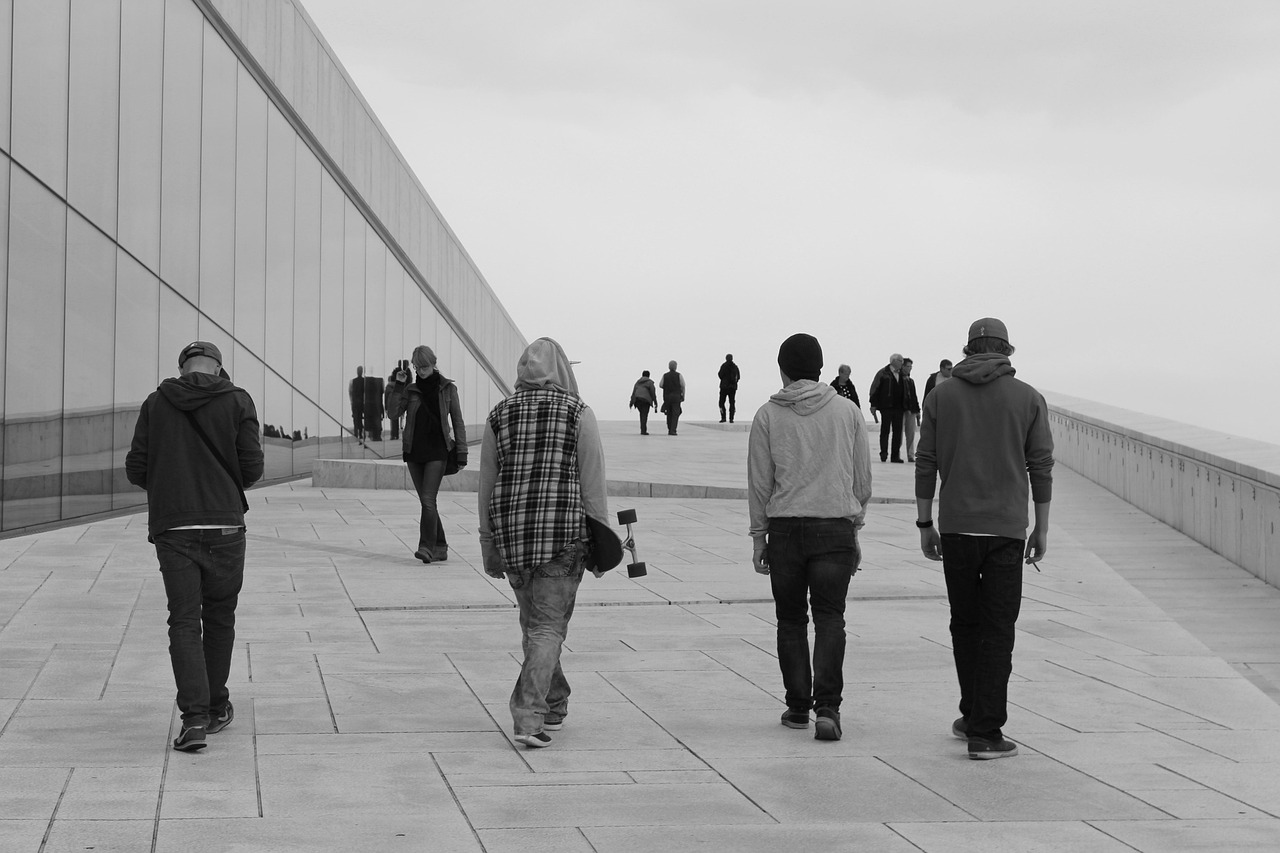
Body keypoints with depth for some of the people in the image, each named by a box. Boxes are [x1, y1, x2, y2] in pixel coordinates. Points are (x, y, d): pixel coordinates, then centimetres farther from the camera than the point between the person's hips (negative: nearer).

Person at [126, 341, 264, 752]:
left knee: (184, 622, 0)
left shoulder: (157, 403, 4)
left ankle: (193, 716, -12)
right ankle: (216, 708, 26)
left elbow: (135, 470, 3)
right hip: (225, 526, 0)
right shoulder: (237, 401, 0)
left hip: (172, 528, 0)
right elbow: (252, 467, -4)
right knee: (219, 618, 15)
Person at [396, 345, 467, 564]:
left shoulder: (448, 389, 0)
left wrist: (461, 453, -1)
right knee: (426, 502, 7)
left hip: (437, 451, -4)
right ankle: (440, 547, 15)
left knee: (428, 500, -15)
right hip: (414, 451, 4)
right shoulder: (410, 390, 6)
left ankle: (426, 546, -19)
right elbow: (394, 413, 1)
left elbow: (457, 422, 3)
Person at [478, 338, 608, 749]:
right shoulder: (578, 413, -2)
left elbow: (486, 484, 10)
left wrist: (488, 542, 16)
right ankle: (529, 716, -13)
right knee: (548, 626, -1)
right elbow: (593, 482, -4)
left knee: (533, 621, 18)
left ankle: (554, 704, 31)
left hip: (512, 531, 4)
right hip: (563, 532, -4)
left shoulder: (499, 414, 8)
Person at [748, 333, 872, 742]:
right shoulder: (847, 411, 4)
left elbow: (759, 482, 2)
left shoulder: (768, 415, 1)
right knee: (830, 618, 1)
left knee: (791, 620, 11)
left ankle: (798, 707, 14)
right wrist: (855, 527, 17)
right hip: (836, 527, 0)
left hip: (785, 527, 0)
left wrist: (758, 537, 10)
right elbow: (863, 478, 7)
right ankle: (827, 707, -12)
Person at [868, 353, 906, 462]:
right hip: (886, 407, -4)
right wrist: (873, 404, -8)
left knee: (898, 432, 4)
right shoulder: (883, 373, -2)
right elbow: (874, 389, -3)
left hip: (898, 407, 4)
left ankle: (896, 455, 8)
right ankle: (883, 453, 4)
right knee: (885, 430, -1)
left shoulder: (902, 374, 12)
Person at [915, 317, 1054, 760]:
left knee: (965, 624, 16)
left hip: (956, 526, 2)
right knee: (997, 632, 1)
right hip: (1006, 528, -1)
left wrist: (925, 525, 9)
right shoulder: (1028, 397, 2)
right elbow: (1041, 467, 0)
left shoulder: (941, 395, 4)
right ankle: (985, 732, -2)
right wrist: (1041, 529, 7)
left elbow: (926, 464, 2)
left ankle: (974, 716, 25)